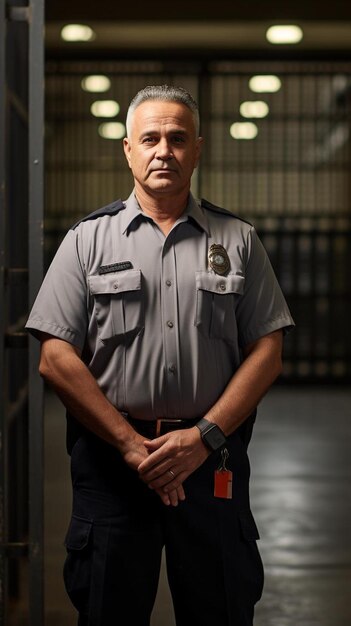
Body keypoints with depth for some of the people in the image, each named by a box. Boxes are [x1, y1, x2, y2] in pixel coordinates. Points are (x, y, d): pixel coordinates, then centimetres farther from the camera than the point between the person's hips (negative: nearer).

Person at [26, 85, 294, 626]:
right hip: (110, 456, 0)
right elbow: (56, 358, -2)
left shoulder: (238, 241, 8)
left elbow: (266, 352, 4)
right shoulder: (87, 240, 5)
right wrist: (131, 444, -9)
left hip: (212, 457, 1)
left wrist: (204, 436, -9)